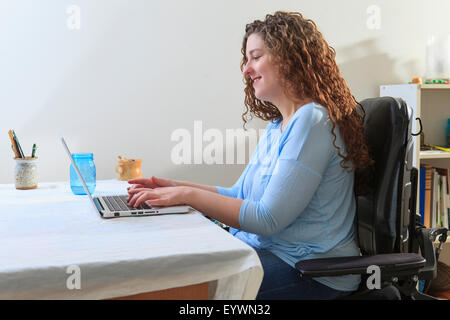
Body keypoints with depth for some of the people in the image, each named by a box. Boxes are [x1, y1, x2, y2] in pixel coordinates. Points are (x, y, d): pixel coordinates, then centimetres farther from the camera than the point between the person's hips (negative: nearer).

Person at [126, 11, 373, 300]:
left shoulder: (312, 121, -18)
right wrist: (174, 188, 6)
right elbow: (241, 196, 14)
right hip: (265, 250, 8)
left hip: (312, 272, -8)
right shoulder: (277, 126, 13)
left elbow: (267, 219, -21)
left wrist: (189, 195, -17)